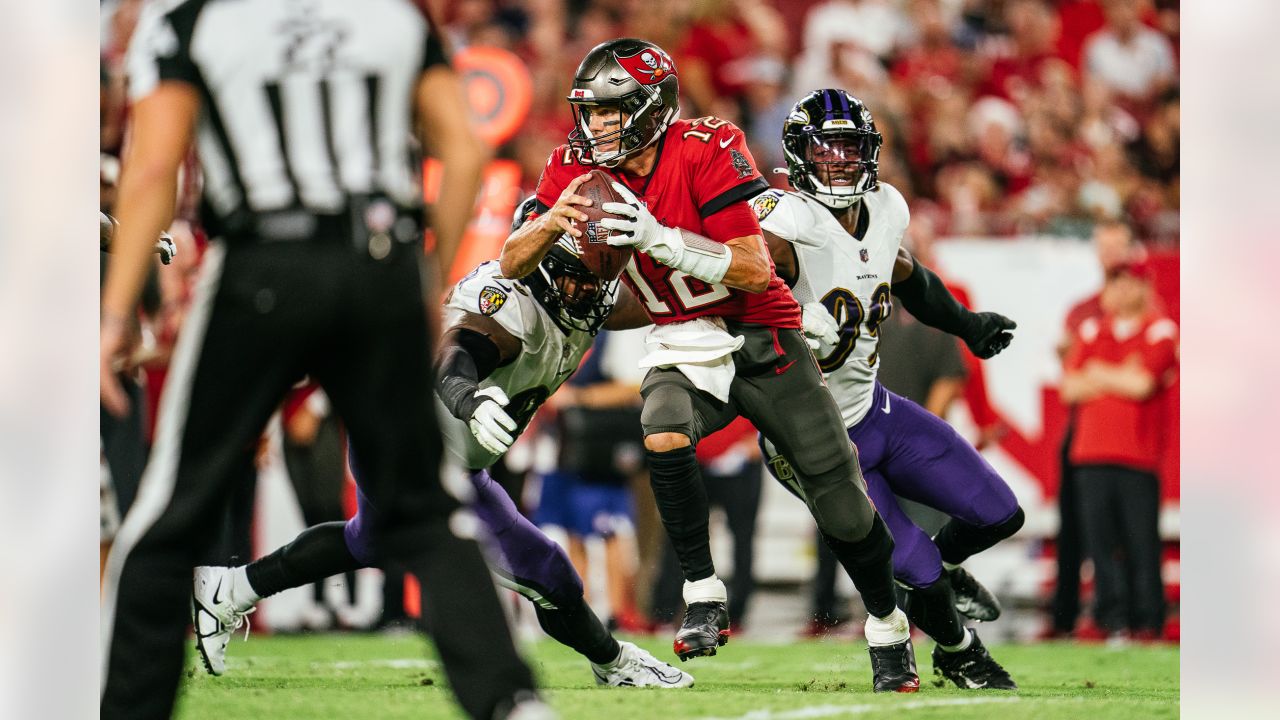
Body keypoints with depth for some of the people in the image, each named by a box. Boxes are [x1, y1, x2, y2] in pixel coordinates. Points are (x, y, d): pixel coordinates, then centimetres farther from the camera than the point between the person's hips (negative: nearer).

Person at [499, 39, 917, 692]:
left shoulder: (706, 150, -22)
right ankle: (704, 600, -18)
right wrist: (553, 221, -27)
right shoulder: (580, 166, -7)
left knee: (843, 508, -1)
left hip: (761, 338, -3)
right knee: (663, 435, -32)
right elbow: (511, 265, -6)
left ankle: (888, 629, 24)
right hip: (682, 343, 3)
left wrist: (659, 238, -35)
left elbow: (754, 271, -25)